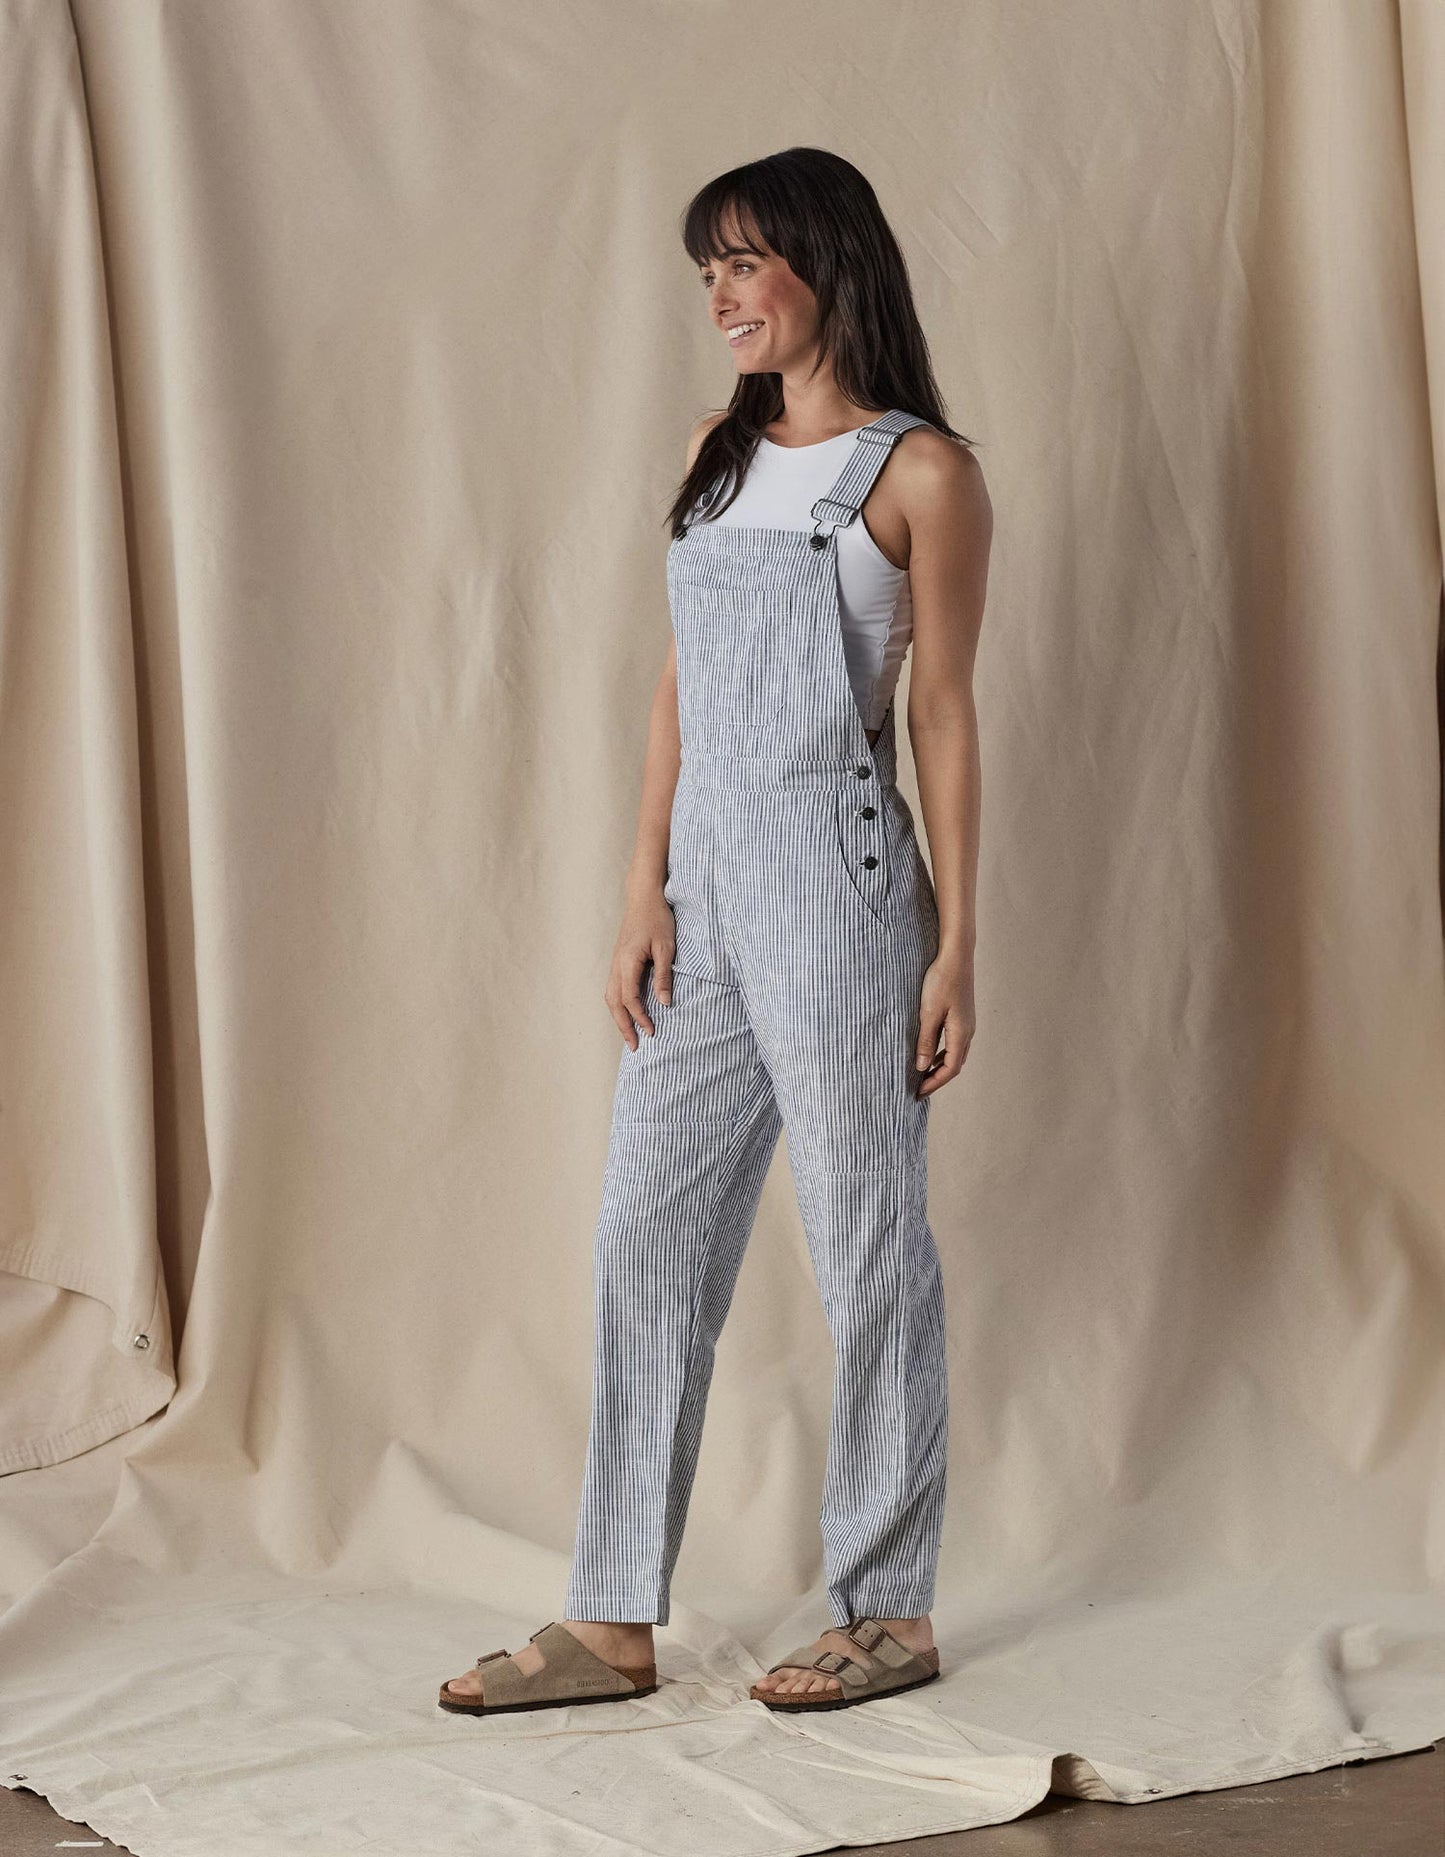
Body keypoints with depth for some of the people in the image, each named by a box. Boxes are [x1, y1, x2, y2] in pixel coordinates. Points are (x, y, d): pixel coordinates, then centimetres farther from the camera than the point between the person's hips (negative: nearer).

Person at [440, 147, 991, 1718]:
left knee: (867, 1246, 2)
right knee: (645, 1236, 5)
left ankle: (888, 1611, 14)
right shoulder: (720, 453, 14)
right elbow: (680, 686, 13)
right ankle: (612, 1624, 12)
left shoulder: (919, 471, -3)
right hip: (705, 885, 7)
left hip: (836, 884, -7)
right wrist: (646, 893, 5)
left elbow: (943, 714, -5)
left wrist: (955, 949, -7)